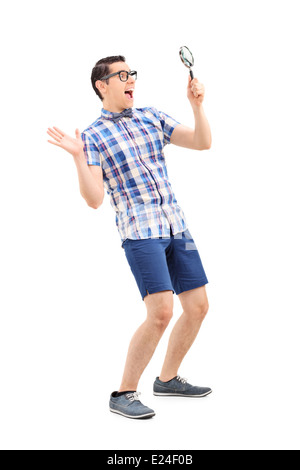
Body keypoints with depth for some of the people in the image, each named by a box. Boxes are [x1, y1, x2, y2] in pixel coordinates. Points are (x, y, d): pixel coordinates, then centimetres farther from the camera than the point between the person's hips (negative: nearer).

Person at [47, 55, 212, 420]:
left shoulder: (152, 117, 15)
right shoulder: (93, 136, -1)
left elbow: (203, 142, 9)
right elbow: (94, 200, -10)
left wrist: (196, 104, -3)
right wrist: (77, 157, -20)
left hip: (176, 226, 6)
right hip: (139, 231, -6)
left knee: (198, 307, 7)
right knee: (161, 312, -18)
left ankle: (168, 379, 26)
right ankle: (124, 394, -2)